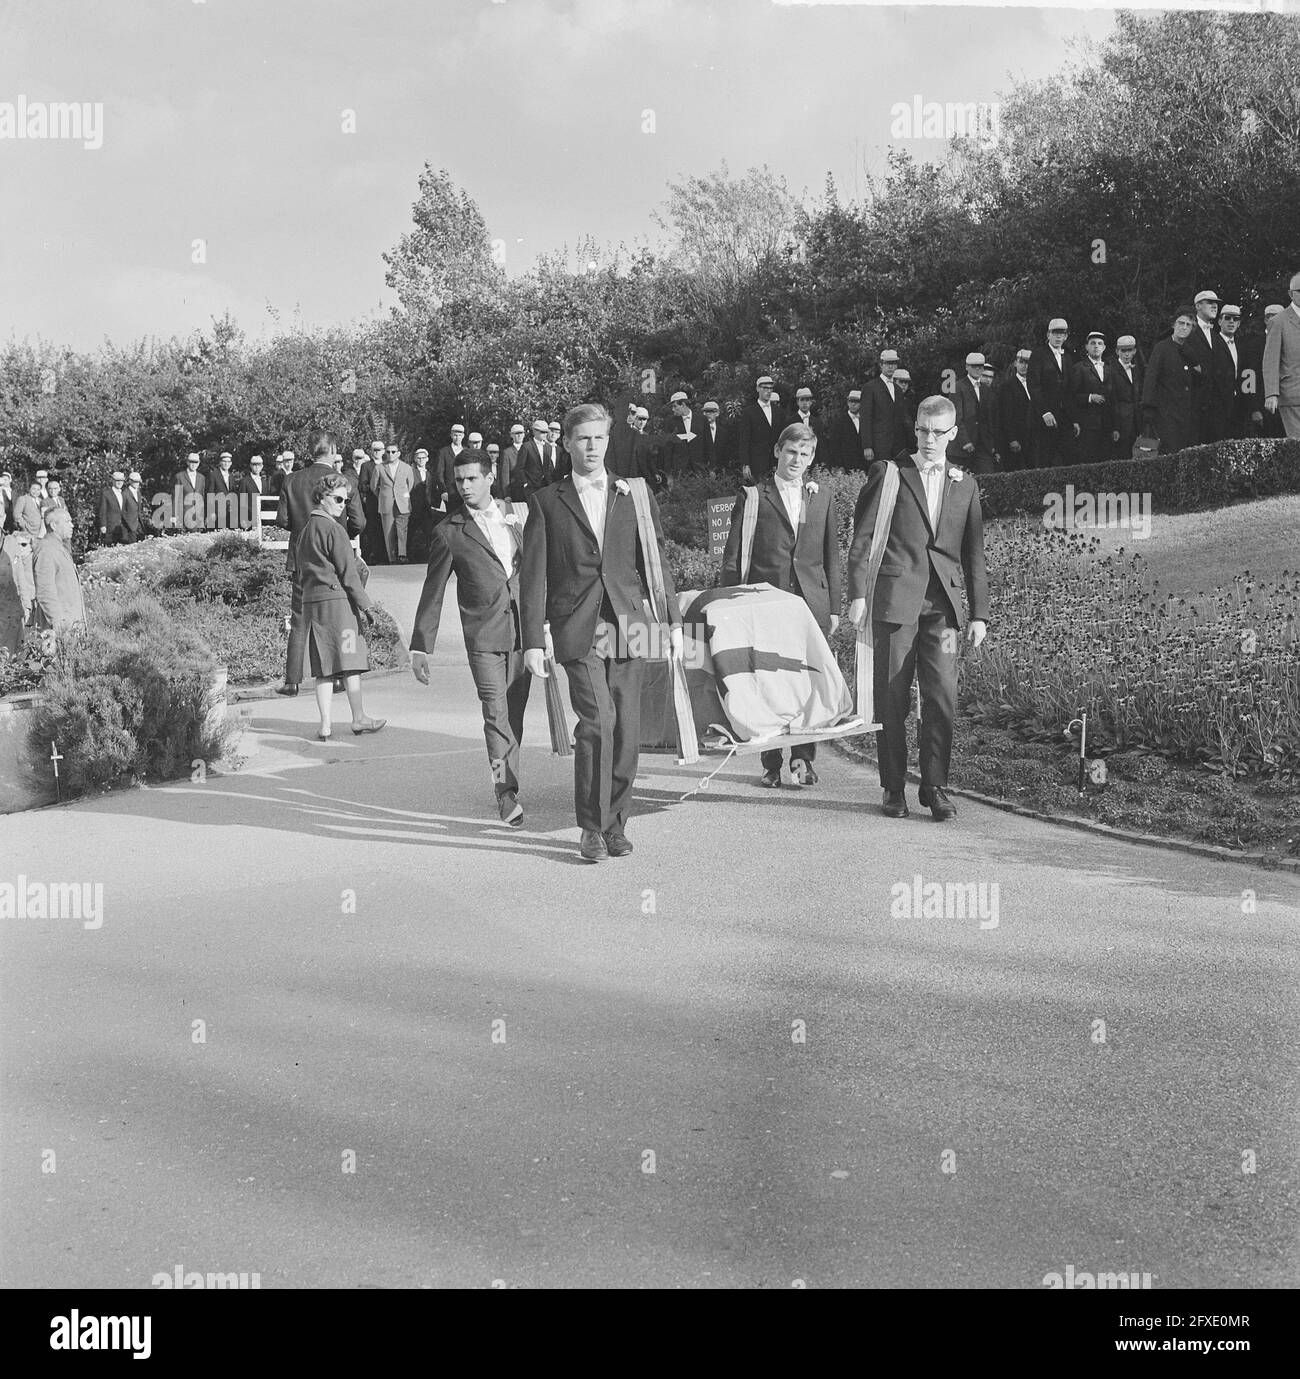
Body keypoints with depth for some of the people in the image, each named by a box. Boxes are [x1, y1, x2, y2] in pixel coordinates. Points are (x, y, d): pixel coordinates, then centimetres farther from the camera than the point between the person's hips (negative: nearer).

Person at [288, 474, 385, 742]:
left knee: (323, 668, 6)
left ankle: (325, 725, 3)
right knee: (349, 662, 2)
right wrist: (366, 605, -7)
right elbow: (349, 573, -11)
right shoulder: (333, 529, -9)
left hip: (310, 601, 7)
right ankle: (359, 719, 9)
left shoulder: (301, 531, 14)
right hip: (337, 599, -7)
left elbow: (298, 573, 19)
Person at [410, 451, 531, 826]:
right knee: (496, 714, -14)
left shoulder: (514, 518, 12)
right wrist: (420, 647, 1)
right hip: (484, 636, -4)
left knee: (515, 714, 8)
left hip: (523, 630, 4)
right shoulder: (448, 533, 0)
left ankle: (507, 781, 22)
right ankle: (507, 795, -16)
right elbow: (432, 594, 3)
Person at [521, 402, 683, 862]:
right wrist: (533, 640, -3)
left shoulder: (635, 496, 13)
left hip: (628, 626, 3)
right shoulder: (546, 502, 7)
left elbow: (655, 561, 14)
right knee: (598, 720, -16)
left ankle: (615, 822, 18)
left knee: (626, 730, 2)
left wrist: (673, 620, 7)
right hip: (578, 629, -2)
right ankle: (592, 828, -4)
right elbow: (533, 576, 4)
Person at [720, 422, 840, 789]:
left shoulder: (823, 498, 14)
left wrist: (834, 607, 10)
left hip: (812, 603, 2)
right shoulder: (753, 497, 5)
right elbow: (732, 556, 5)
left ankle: (803, 759, 8)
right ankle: (771, 764, 5)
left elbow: (831, 557, 16)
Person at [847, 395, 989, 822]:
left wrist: (979, 613, 10)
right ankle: (894, 789, 10)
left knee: (943, 697, -6)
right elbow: (862, 538, 2)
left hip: (942, 604, 2)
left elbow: (973, 554, 16)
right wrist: (858, 594, -8)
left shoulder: (965, 485, 15)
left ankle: (935, 787, 2)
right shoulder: (888, 475, 6)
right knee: (892, 698, 1)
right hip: (895, 598, -2)